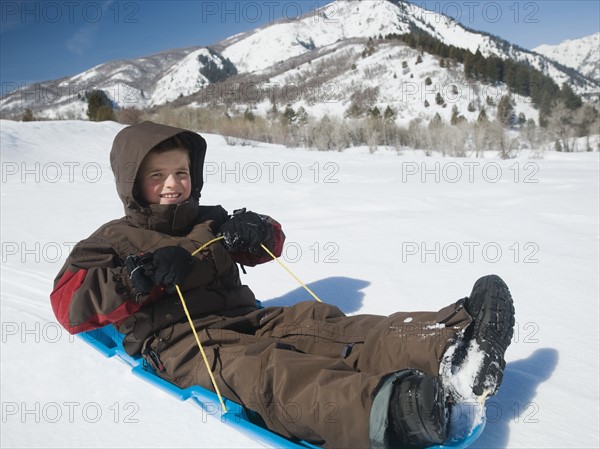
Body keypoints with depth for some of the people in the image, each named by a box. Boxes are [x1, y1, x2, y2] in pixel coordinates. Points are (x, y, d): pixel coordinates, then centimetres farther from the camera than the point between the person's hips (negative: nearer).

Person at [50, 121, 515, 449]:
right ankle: (382, 410, -69)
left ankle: (451, 354, -45)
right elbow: (69, 305, 0)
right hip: (181, 340, -6)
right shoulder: (115, 239, 12)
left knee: (321, 323, -24)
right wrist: (141, 274, -15)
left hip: (248, 320, 6)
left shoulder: (209, 220, 25)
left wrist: (254, 230, 5)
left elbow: (271, 241, 32)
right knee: (256, 368, -39)